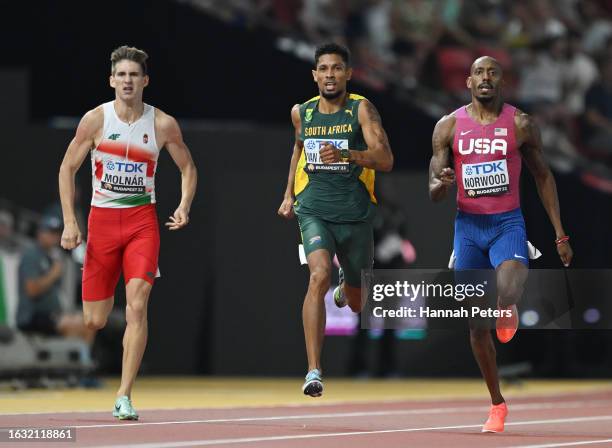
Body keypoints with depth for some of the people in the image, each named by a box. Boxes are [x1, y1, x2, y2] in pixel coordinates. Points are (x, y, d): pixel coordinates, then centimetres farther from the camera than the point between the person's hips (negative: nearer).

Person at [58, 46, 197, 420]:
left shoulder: (163, 124, -2)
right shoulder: (96, 119, -4)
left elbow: (188, 168, 12)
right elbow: (68, 168, 3)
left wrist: (184, 207, -5)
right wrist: (69, 221, -5)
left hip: (142, 219, -1)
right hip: (102, 218, 1)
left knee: (137, 305, -18)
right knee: (95, 321, 3)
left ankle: (124, 398, -15)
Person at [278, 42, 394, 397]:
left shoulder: (362, 109, -8)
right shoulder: (302, 112, 5)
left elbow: (386, 160, -20)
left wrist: (346, 154, -35)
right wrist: (289, 194, 24)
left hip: (355, 214, -1)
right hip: (314, 211, 1)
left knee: (356, 304, 16)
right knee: (320, 276, -27)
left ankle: (348, 284, 57)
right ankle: (314, 371, -29)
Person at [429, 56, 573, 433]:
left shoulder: (520, 125, -1)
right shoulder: (449, 126, 1)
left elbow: (543, 177, 7)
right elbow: (434, 194, 4)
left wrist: (560, 234, 4)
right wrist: (441, 184, -22)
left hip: (508, 223, -2)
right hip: (468, 226, 2)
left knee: (506, 298, -31)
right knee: (477, 324, 7)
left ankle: (508, 310, 9)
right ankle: (497, 405, 23)